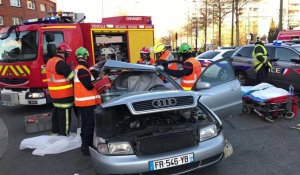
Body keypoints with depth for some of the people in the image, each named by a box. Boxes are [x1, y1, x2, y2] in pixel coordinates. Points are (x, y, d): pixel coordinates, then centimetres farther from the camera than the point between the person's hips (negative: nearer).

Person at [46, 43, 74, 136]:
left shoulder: (50, 62, 11)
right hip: (64, 95, -10)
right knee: (65, 118, -2)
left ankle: (55, 132, 34)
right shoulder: (61, 63, -20)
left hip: (54, 94, 10)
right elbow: (72, 77, -17)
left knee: (56, 114, 21)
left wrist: (68, 68, 7)